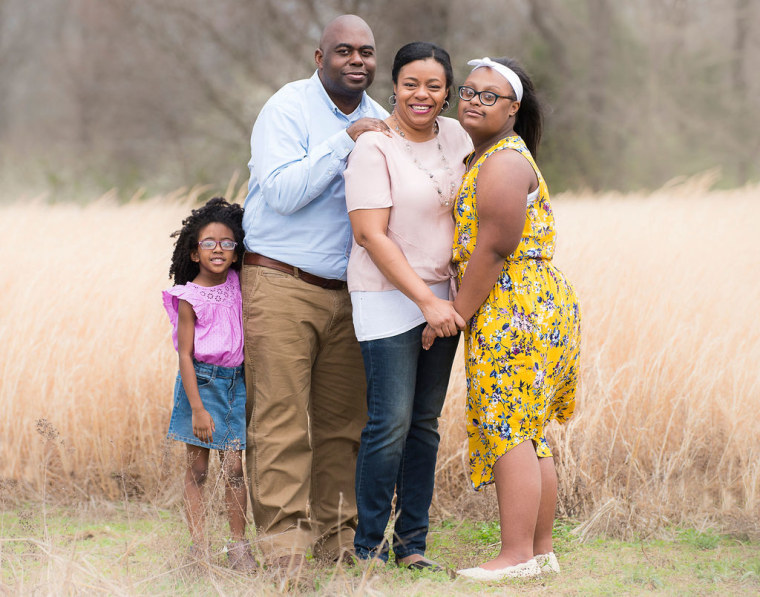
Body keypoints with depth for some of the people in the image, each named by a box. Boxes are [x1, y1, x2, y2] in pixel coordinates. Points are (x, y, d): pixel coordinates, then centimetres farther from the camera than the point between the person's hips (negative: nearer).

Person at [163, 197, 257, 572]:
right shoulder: (189, 298, -10)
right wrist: (197, 408, -15)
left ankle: (239, 545, 8)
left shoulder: (239, 287, 1)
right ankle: (198, 546, 7)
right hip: (200, 381, -3)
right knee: (197, 468, 2)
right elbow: (185, 355, -11)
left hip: (235, 381, 3)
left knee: (233, 468, 2)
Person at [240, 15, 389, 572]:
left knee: (343, 421, 6)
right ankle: (284, 543, -6)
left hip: (348, 291, 6)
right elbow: (283, 192, -18)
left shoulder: (379, 121, 13)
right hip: (281, 287, -6)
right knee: (282, 422, -8)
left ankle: (337, 536, 13)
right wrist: (346, 141, -19)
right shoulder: (287, 109, -6)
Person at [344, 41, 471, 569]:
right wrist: (426, 300, -19)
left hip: (441, 295, 6)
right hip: (388, 298, -6)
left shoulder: (455, 135, 7)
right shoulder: (374, 148, -12)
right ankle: (369, 546, 3)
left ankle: (412, 544, 15)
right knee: (391, 422, -9)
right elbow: (371, 234, -17)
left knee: (426, 422, 8)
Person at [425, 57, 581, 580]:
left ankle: (518, 556, -11)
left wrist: (457, 315, -15)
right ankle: (541, 551, 14)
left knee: (507, 432, -11)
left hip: (514, 311, -11)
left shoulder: (504, 163, -12)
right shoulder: (485, 157, 21)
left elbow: (495, 247, -18)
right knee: (530, 437, 11)